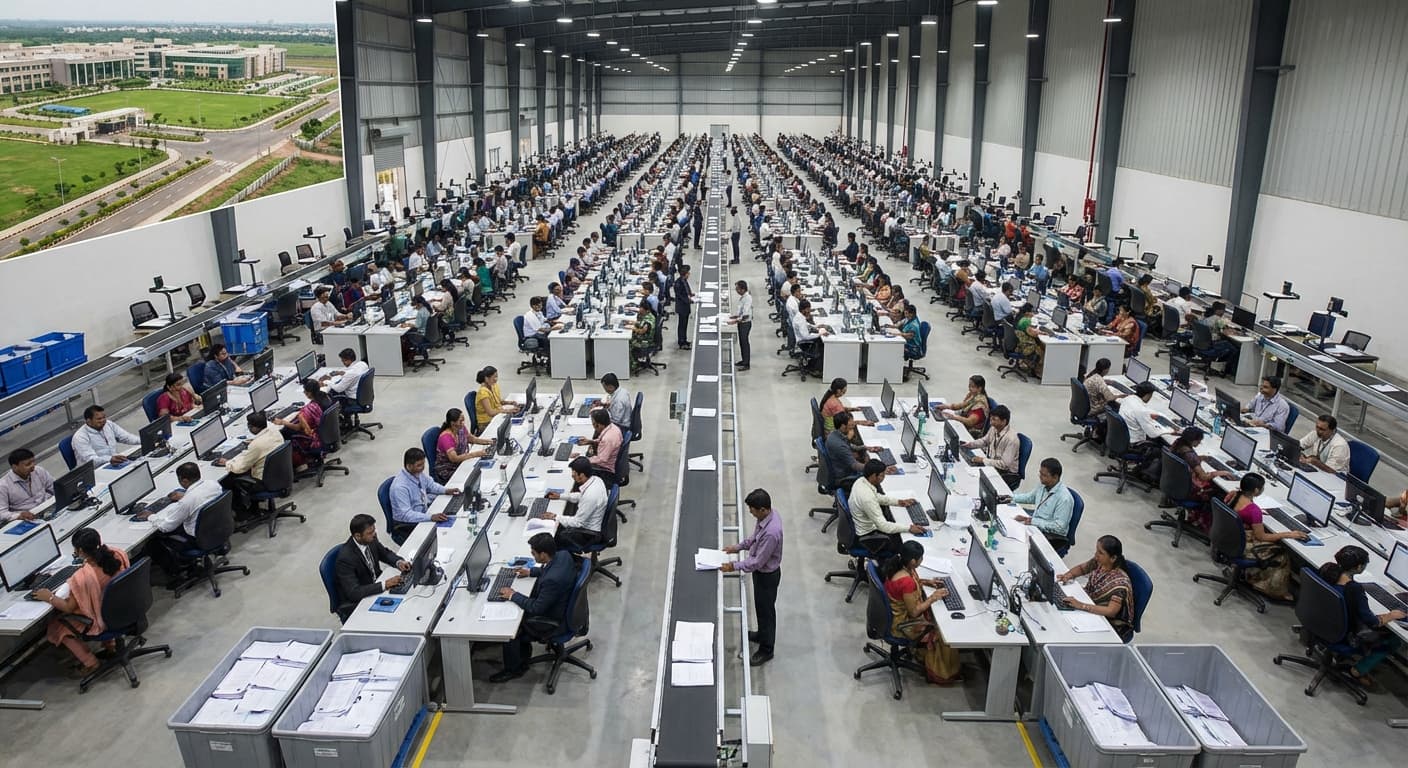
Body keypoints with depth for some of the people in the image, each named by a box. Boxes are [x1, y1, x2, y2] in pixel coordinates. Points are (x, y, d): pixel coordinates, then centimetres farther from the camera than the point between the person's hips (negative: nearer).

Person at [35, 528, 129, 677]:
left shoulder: (81, 577, -34)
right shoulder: (118, 555, -18)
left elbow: (69, 608, -17)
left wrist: (49, 597, -3)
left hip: (102, 621, -7)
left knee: (55, 626, 19)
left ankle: (89, 662, 20)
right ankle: (110, 642, 36)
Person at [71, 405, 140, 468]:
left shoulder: (109, 424, 8)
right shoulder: (80, 437, -13)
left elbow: (126, 437, 12)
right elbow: (90, 460, -25)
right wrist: (110, 459, -44)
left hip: (116, 466, 7)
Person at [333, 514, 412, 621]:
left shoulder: (371, 540, -8)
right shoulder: (345, 558, -28)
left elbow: (385, 553, 12)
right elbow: (353, 592, -31)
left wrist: (398, 562, -9)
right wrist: (385, 584, -34)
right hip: (354, 603, -7)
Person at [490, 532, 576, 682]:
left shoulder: (552, 580, -39)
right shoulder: (563, 554, -14)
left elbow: (536, 608, -25)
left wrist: (513, 595, -15)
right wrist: (531, 571, 5)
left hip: (552, 621, -9)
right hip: (559, 607, 9)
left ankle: (513, 669, 25)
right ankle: (523, 652, 34)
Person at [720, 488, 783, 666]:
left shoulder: (771, 532, -39)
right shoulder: (768, 515, -11)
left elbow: (758, 562, -29)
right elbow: (755, 538, 9)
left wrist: (734, 567, -21)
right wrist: (739, 546, 3)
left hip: (767, 575, -8)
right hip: (761, 571, 9)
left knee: (765, 609, 12)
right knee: (760, 606, 28)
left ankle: (766, 650, 31)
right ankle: (762, 634, 51)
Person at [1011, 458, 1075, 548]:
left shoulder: (1064, 498, -24)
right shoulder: (1044, 486, -1)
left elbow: (1059, 526, -25)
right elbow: (1030, 497, 19)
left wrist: (1033, 521, -26)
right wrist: (1011, 497, 5)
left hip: (1052, 536, -8)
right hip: (1035, 524, 8)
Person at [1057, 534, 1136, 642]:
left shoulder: (1120, 581, -27)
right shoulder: (1098, 562, -7)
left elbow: (1111, 611, -35)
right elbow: (1081, 568, 13)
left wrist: (1081, 606, -40)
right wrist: (1069, 575, -9)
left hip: (1113, 627, -7)